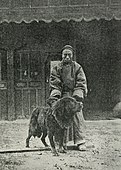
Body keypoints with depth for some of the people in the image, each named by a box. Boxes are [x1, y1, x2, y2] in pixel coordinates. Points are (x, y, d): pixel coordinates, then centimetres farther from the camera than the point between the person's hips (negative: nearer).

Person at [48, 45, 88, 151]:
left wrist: (78, 94, -9)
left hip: (74, 95, -1)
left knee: (77, 116, -8)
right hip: (62, 95, 1)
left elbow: (81, 82, 4)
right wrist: (55, 94, -8)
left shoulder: (77, 67, 8)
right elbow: (54, 83, 6)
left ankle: (80, 141, -6)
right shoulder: (57, 68, 9)